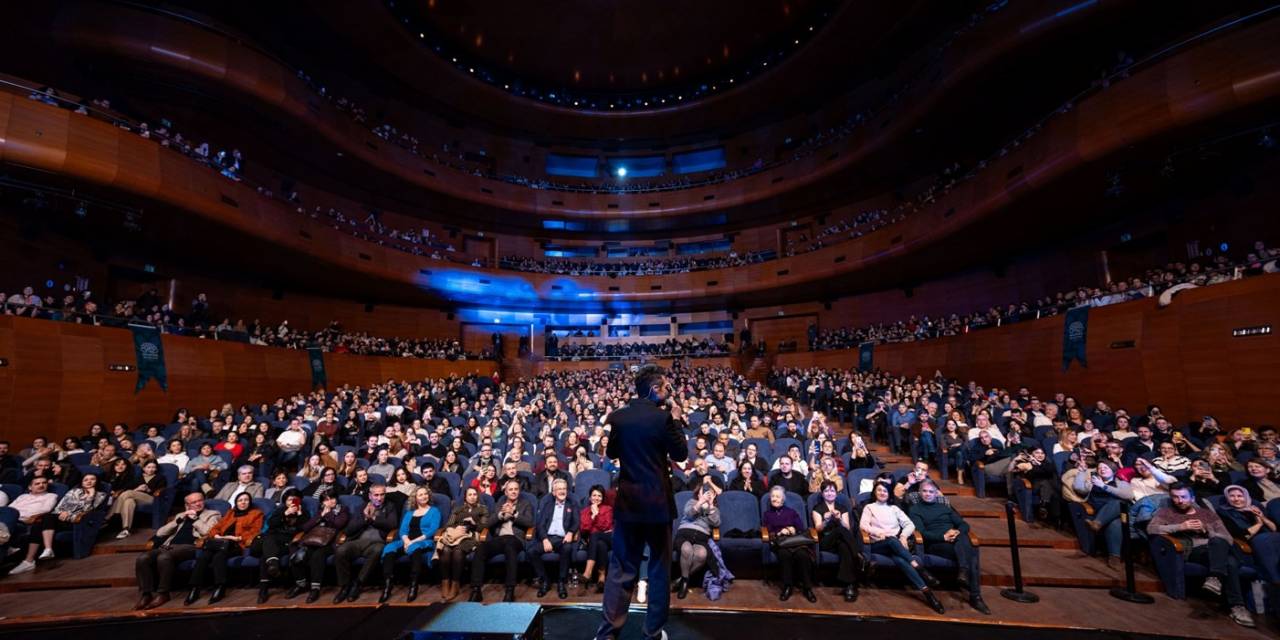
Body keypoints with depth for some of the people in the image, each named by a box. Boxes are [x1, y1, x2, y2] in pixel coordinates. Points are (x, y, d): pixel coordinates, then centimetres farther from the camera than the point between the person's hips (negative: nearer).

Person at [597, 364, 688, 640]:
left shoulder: (617, 417, -1)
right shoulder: (663, 417, -14)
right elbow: (681, 454, -5)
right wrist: (677, 421, 3)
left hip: (627, 500, 4)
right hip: (657, 500, -3)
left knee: (621, 567, 12)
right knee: (659, 567, 13)